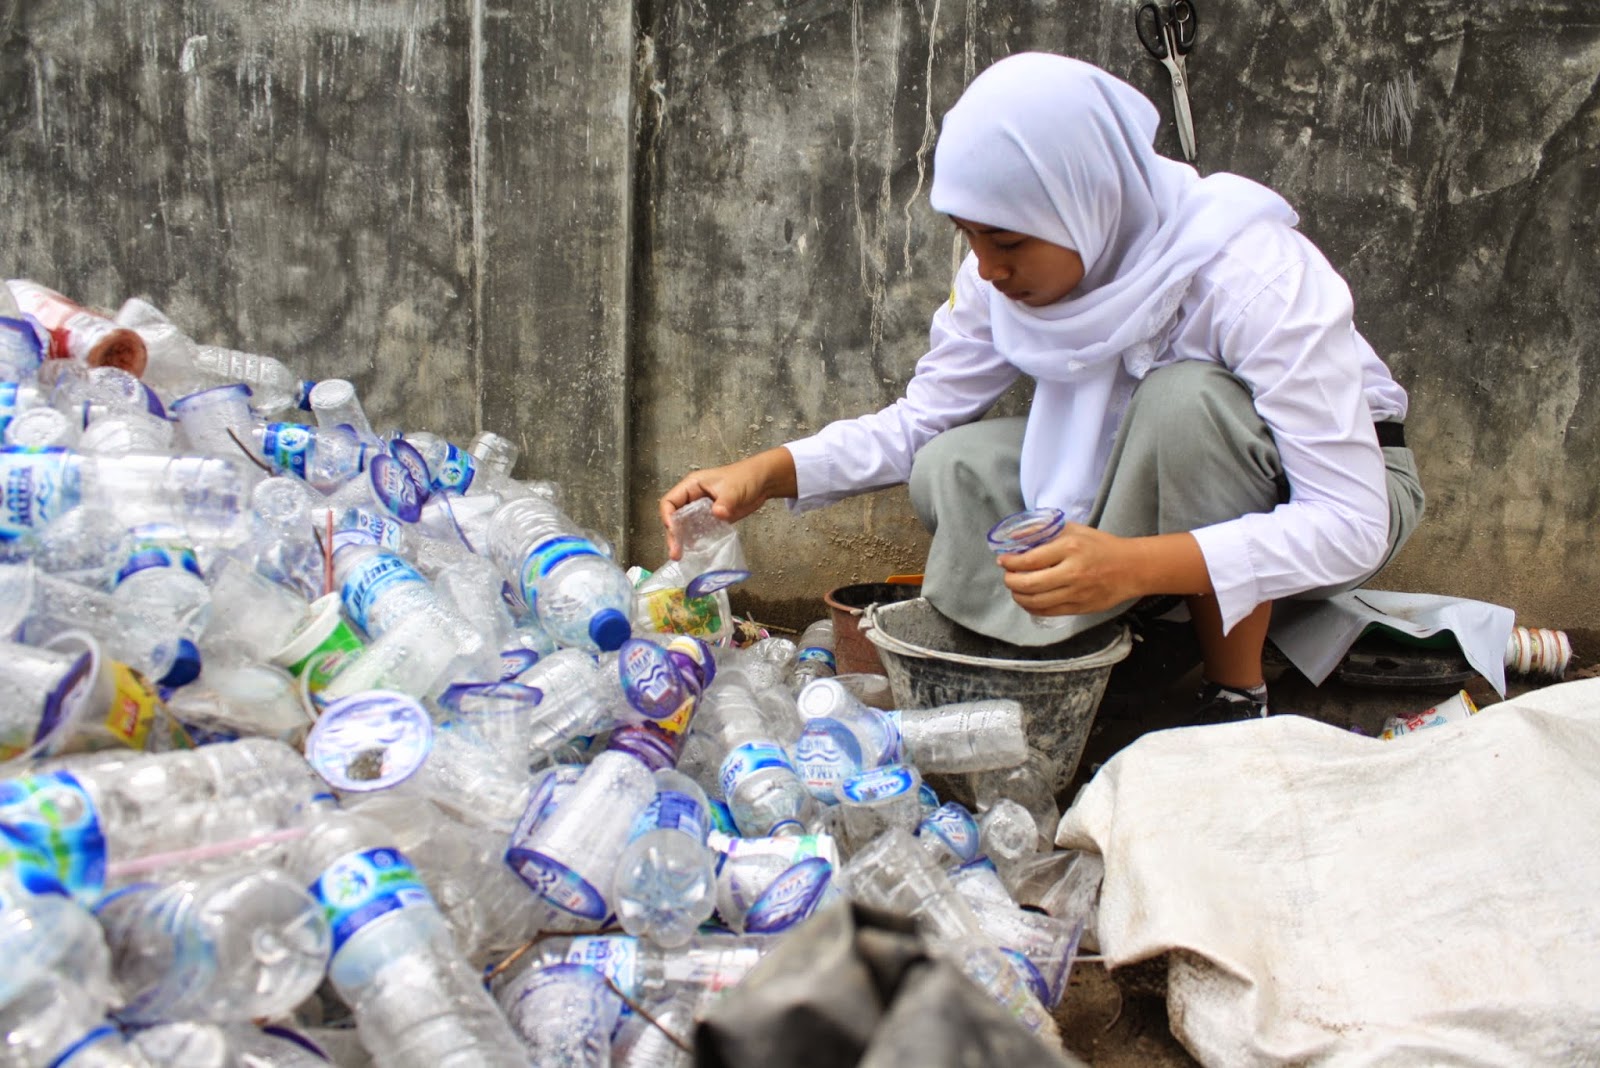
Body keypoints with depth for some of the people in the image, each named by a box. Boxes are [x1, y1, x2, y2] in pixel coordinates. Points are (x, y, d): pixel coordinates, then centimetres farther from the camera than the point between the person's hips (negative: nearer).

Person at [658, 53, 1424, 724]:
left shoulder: (1253, 276, -32)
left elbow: (1352, 523, -34)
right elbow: (922, 417, -5)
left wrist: (1135, 568, -49)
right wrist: (769, 473, -22)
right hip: (1158, 479, 5)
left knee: (1182, 400, -36)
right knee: (954, 467, -18)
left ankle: (1238, 704, -19)